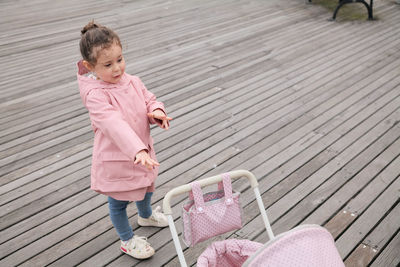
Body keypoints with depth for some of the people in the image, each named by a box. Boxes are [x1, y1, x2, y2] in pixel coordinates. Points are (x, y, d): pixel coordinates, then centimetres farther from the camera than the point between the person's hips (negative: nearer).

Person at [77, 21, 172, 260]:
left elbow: (150, 100, 4)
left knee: (146, 187, 31)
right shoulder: (95, 95, -29)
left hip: (142, 151, 7)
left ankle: (146, 215, 63)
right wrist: (138, 150, -51)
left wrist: (157, 112, -21)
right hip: (115, 159, -7)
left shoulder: (133, 82, -7)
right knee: (119, 201, 16)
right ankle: (127, 240, 41)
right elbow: (115, 124, -40)